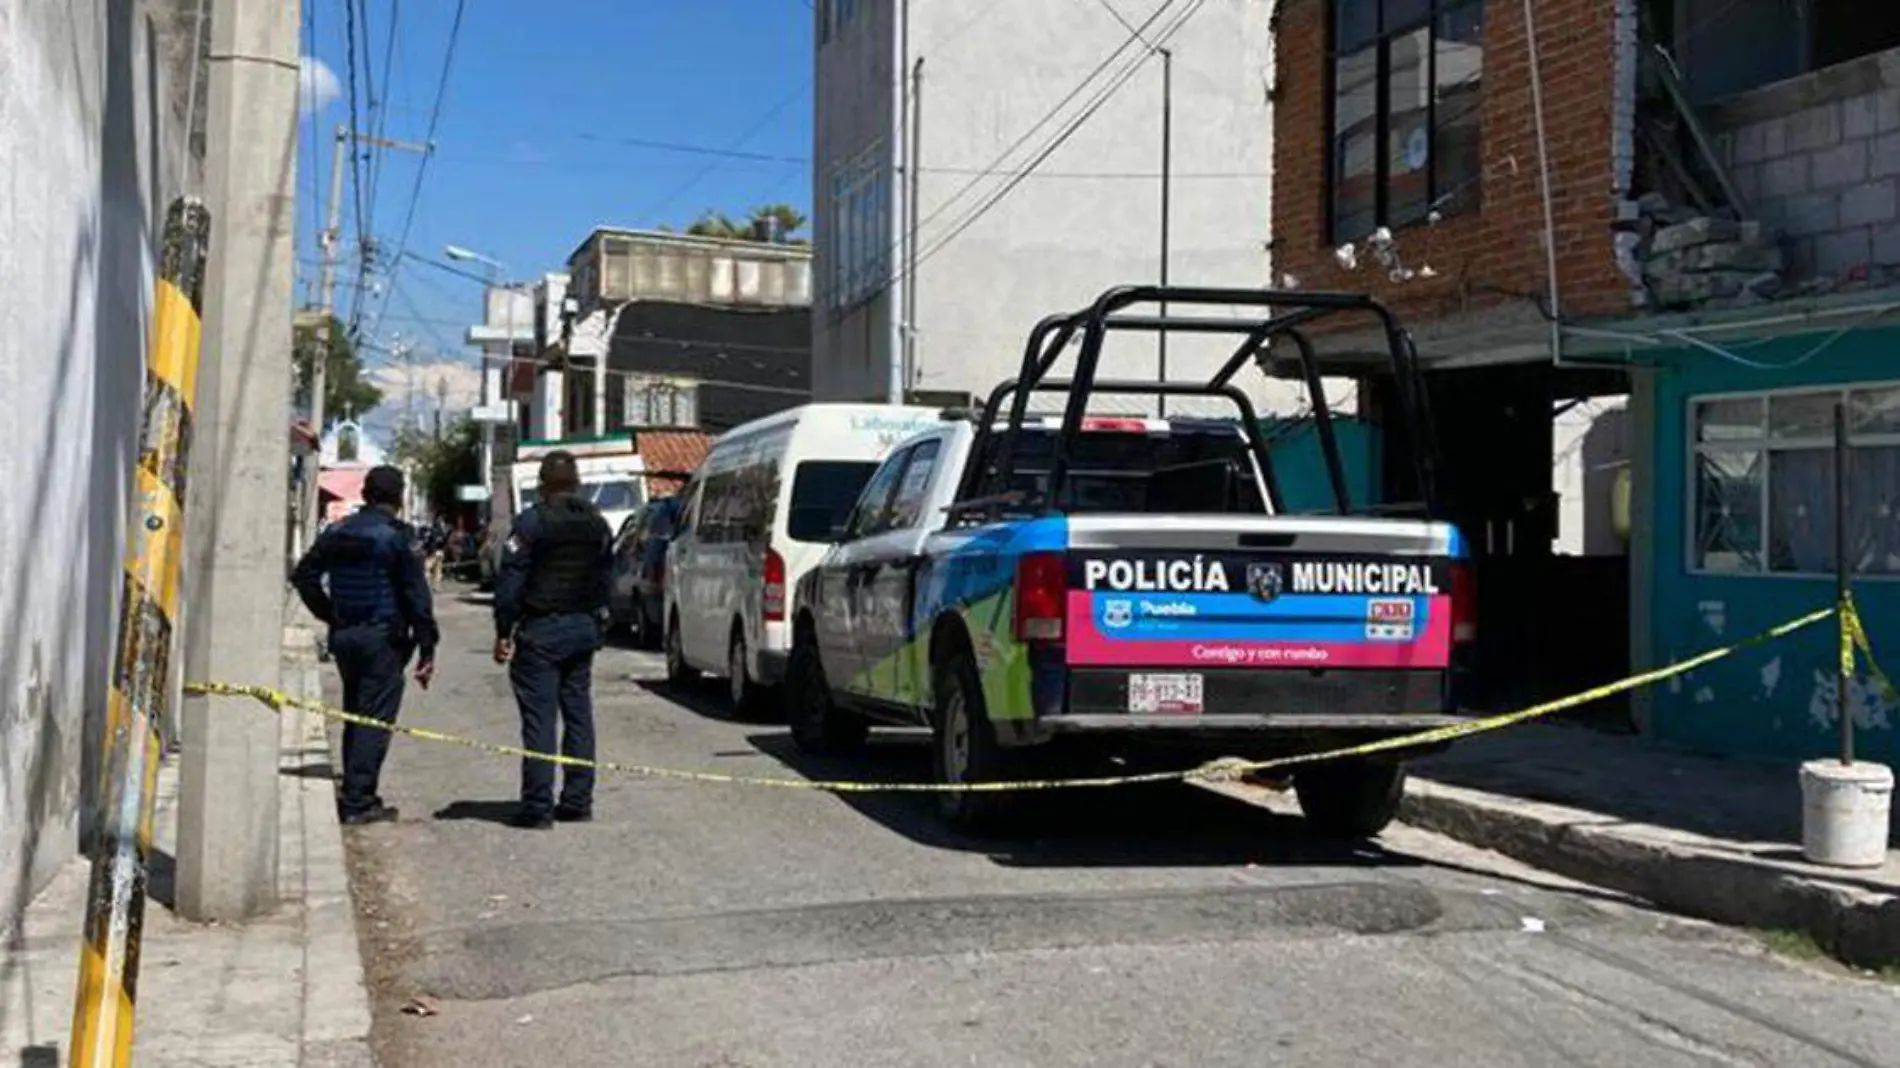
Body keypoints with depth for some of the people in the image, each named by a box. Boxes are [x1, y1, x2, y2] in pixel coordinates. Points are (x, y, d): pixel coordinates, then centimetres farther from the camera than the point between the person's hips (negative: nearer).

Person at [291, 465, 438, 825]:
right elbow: (416, 594, -13)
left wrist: (329, 614, 16)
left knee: (354, 715, 17)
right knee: (376, 718, -2)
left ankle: (354, 794, 23)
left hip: (343, 635, 6)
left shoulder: (336, 532, 8)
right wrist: (427, 647, -10)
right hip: (382, 638, -6)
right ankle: (359, 801, -3)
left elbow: (303, 575, 12)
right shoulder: (396, 536, -11)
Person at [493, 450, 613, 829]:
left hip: (541, 630, -6)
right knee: (578, 713, 11)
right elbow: (605, 578, 13)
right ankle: (577, 801, 14)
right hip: (584, 628, 6)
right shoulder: (598, 524, 10)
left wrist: (504, 631, -8)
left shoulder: (531, 522, -10)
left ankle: (538, 807, -4)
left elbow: (510, 580, -12)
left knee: (539, 717, -4)